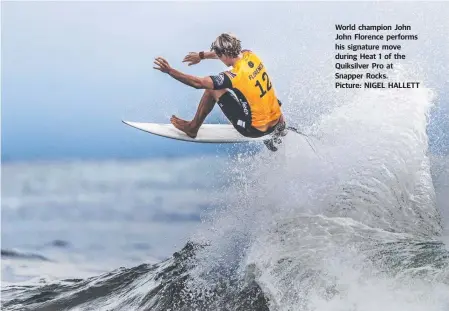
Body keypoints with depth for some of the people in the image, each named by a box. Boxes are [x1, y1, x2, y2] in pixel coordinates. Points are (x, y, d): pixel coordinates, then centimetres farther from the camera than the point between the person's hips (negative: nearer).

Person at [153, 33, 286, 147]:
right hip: (276, 120, 6)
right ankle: (279, 126, 33)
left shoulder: (233, 76, -23)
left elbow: (198, 83, -16)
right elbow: (229, 52, 18)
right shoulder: (251, 55, -4)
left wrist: (169, 70, -11)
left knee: (212, 89, 3)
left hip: (254, 129, -6)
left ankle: (192, 128, 19)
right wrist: (201, 55, 26)